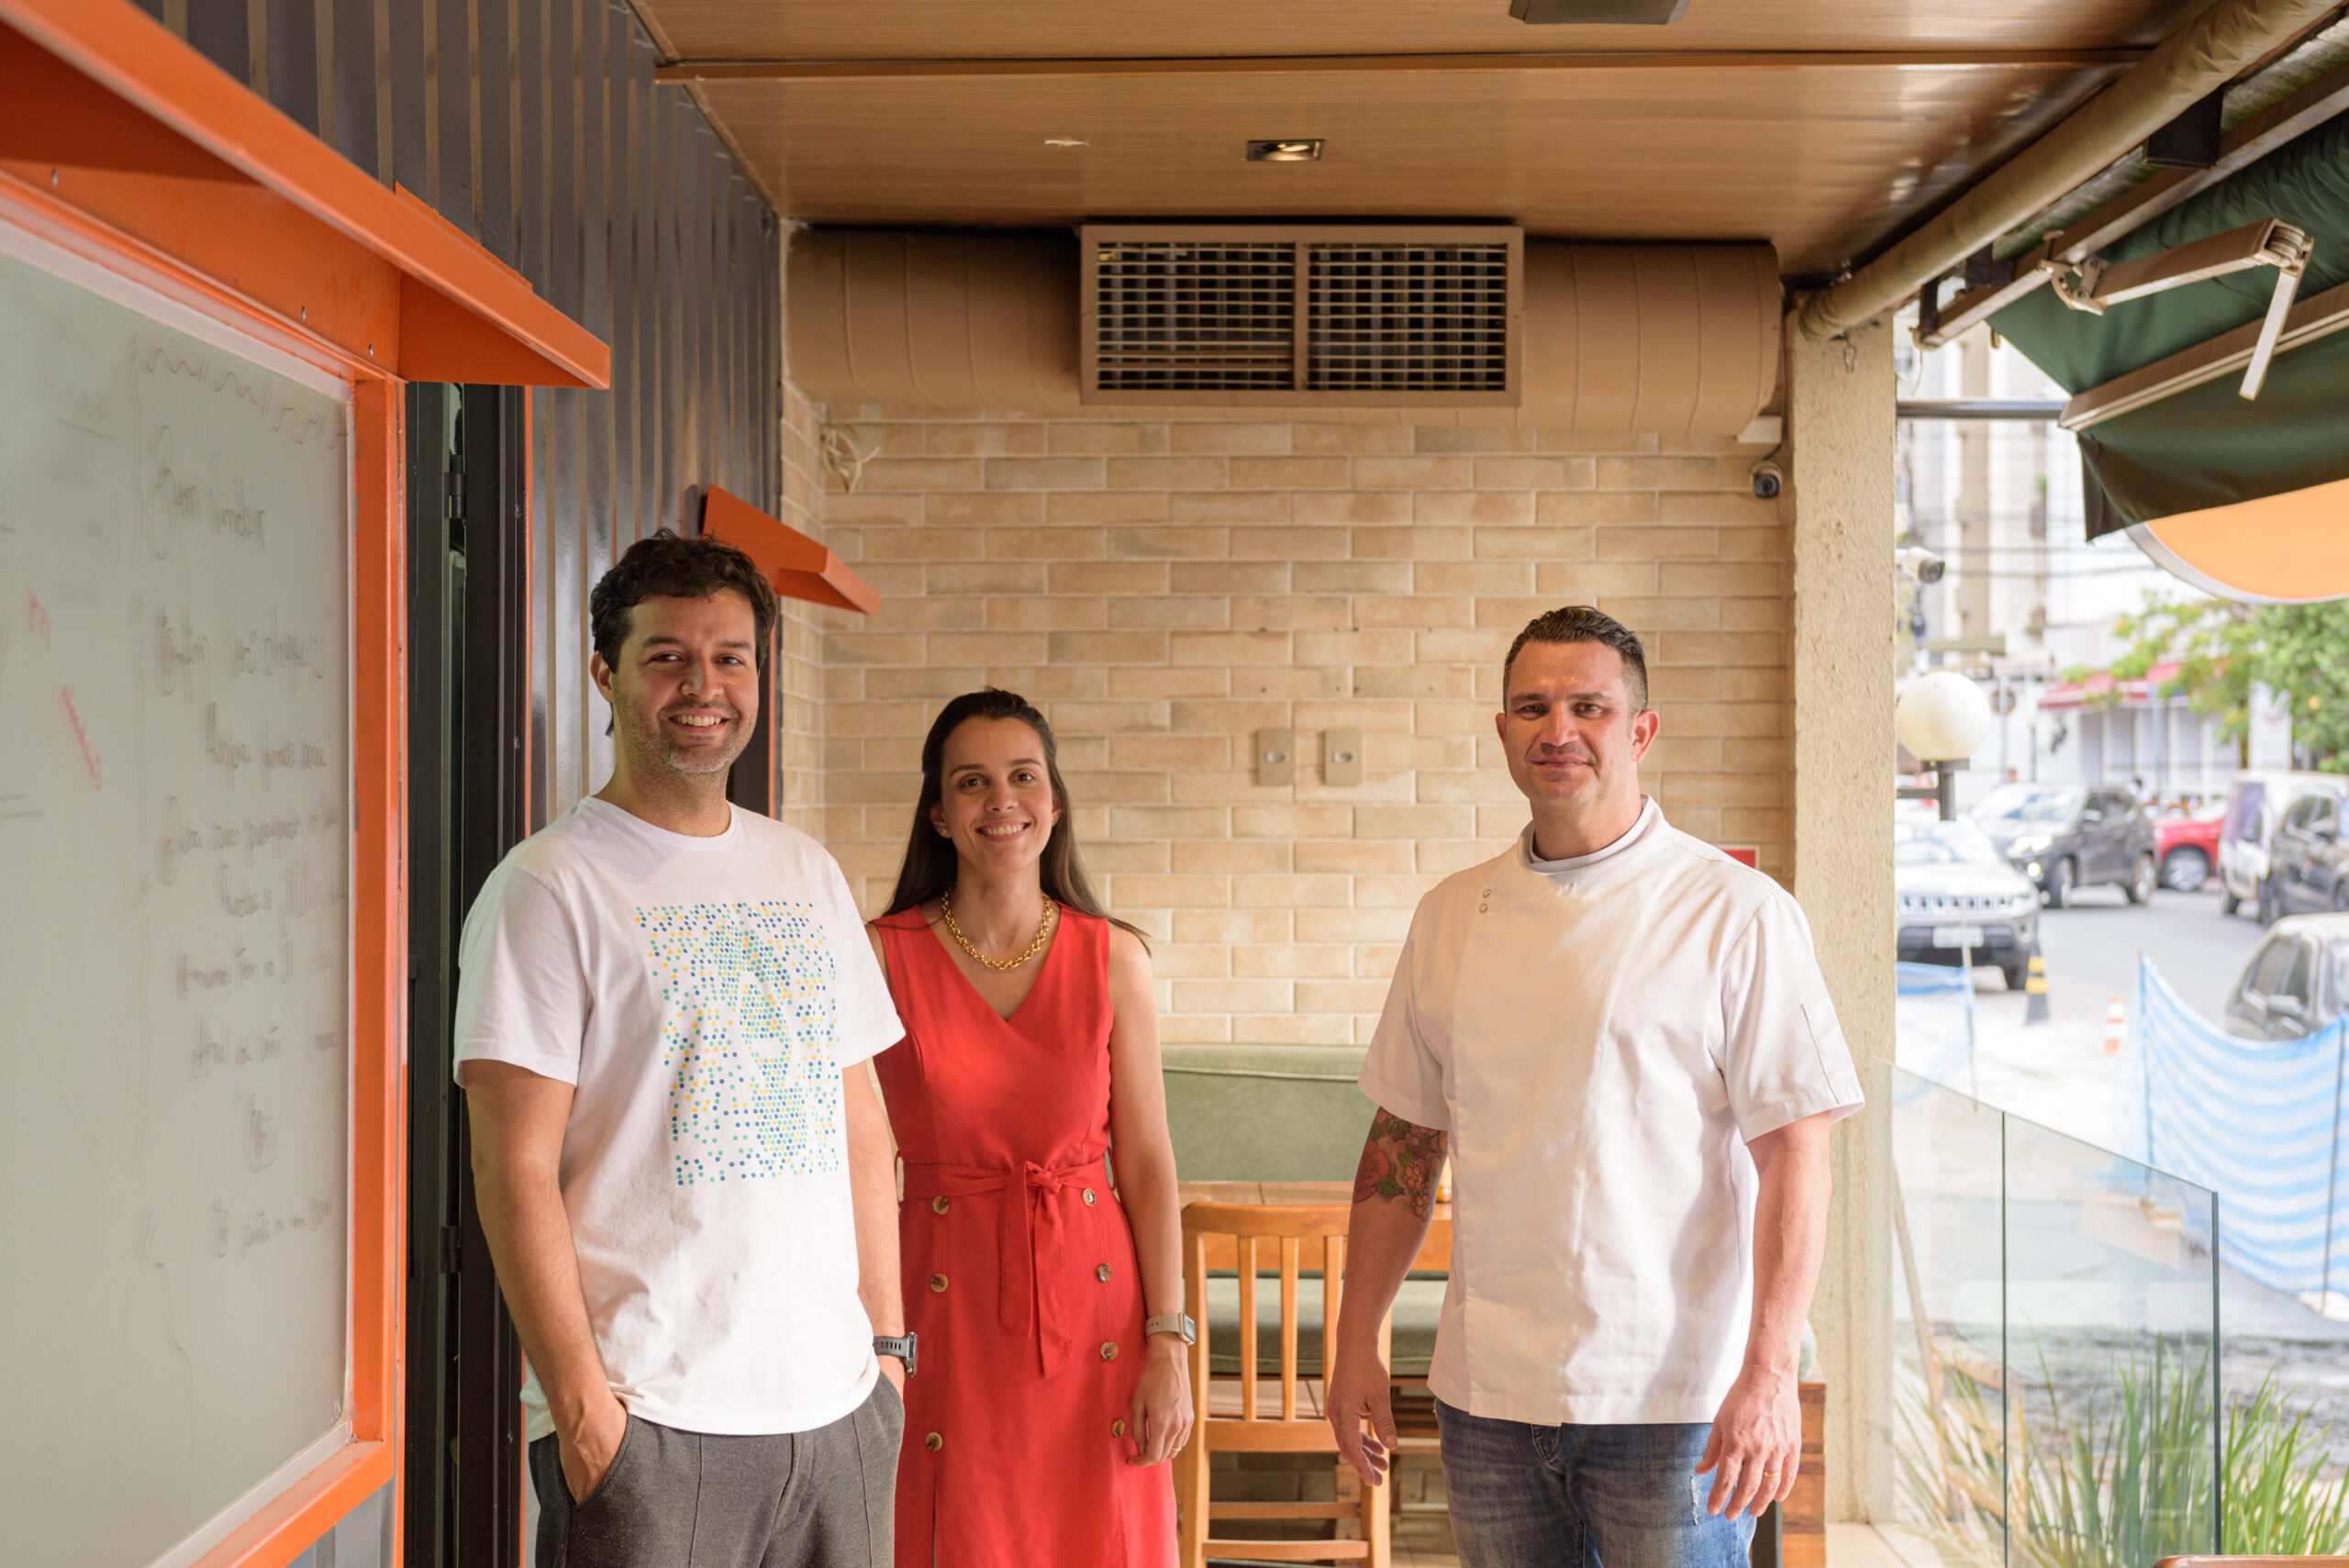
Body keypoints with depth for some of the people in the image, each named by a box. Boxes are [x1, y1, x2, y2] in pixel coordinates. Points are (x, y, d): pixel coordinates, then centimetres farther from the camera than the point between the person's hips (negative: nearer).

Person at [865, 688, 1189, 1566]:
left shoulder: (1113, 960, 1)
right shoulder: (884, 957, -4)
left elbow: (1148, 1165, 1)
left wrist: (1168, 1345, -4)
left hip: (1089, 1303, 1)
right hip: (943, 1307, -1)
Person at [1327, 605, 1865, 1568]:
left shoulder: (1739, 916, -7)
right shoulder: (1451, 917, 7)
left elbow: (1793, 1152, -10)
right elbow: (1404, 1138, 11)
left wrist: (1770, 1372, -17)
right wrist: (1356, 1341, 8)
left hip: (1674, 1403, -4)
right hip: (1485, 1394, 4)